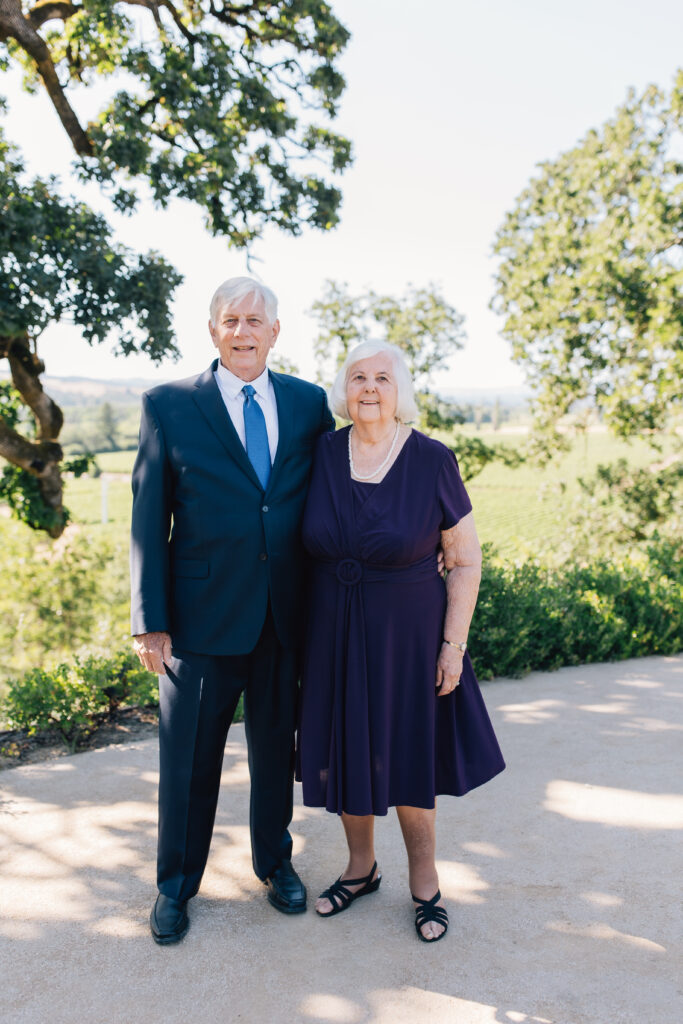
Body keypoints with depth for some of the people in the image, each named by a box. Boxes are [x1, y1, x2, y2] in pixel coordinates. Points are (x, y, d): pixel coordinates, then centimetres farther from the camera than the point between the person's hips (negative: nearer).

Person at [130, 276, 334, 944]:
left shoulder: (310, 404, 4)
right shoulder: (169, 406, -2)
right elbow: (148, 521, -3)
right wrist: (150, 620, -7)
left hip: (287, 617, 2)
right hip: (203, 615, -2)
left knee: (277, 746, 18)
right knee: (189, 758, 12)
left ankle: (275, 861, 42)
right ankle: (176, 884, 35)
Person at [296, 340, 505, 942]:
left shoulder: (433, 461, -12)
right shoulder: (322, 454, -4)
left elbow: (466, 560, -7)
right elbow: (307, 545, 6)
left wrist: (454, 643, -10)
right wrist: (303, 620, 3)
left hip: (407, 636, -3)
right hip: (335, 635, 3)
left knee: (406, 756, 11)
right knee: (346, 750, 15)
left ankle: (424, 880, 34)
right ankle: (362, 867, 39)